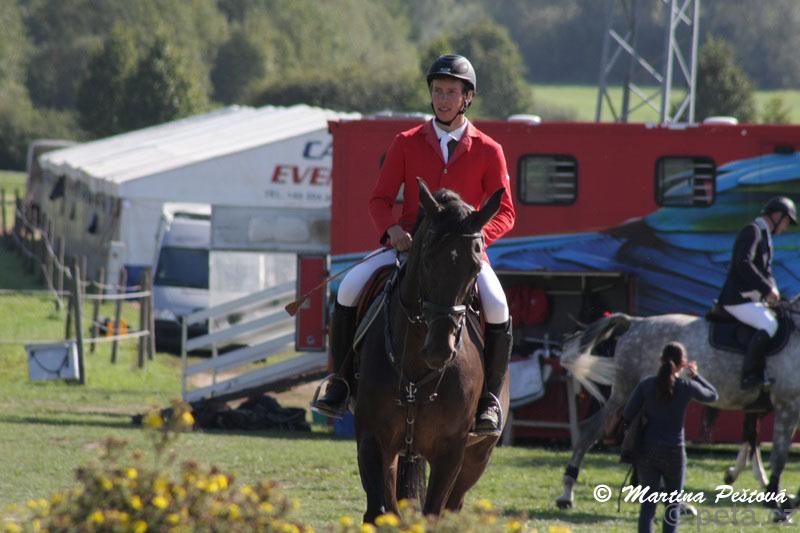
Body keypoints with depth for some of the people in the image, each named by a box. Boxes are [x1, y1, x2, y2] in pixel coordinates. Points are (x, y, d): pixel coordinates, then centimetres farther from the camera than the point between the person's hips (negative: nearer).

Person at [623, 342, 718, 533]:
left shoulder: (646, 385, -5)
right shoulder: (687, 387, -7)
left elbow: (627, 416, -4)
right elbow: (712, 395, 11)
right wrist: (695, 376, 21)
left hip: (647, 452, 1)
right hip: (673, 452, -1)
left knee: (647, 505, 4)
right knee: (673, 505, 13)